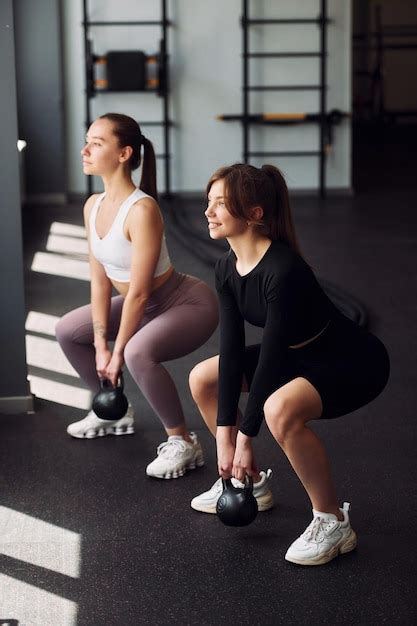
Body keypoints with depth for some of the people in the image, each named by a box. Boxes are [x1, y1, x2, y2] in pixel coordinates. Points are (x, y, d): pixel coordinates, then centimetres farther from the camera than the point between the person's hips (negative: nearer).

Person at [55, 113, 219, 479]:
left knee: (139, 353, -36)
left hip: (189, 303, -9)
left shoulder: (141, 211, -30)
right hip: (148, 305, 9)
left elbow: (138, 292, -27)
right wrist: (100, 346, -4)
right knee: (67, 331, 14)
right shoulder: (93, 206, -5)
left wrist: (118, 354, -19)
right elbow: (100, 280, -1)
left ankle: (183, 443, -15)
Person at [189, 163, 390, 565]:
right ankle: (248, 482, 23)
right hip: (300, 356, 9)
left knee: (281, 408, -36)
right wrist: (224, 433, -9)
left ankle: (333, 523, -17)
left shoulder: (283, 272, -32)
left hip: (352, 363, -9)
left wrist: (245, 437, -21)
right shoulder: (227, 268, -6)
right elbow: (232, 351, -6)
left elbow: (270, 358, -28)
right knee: (202, 379, 8)